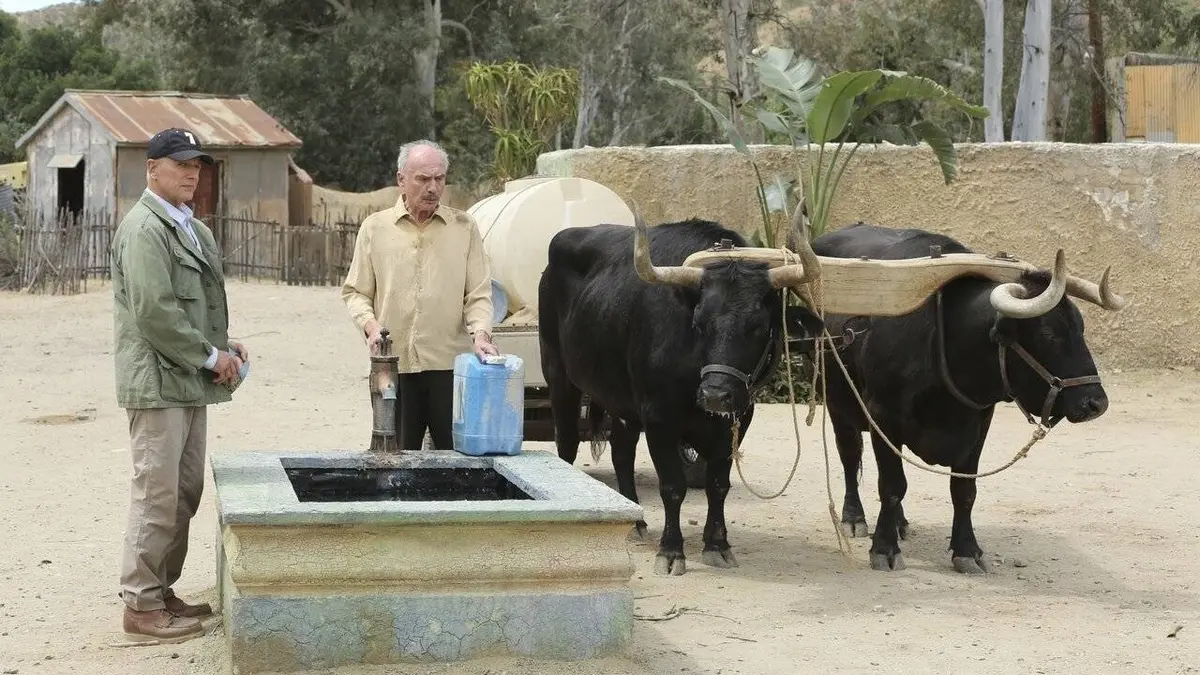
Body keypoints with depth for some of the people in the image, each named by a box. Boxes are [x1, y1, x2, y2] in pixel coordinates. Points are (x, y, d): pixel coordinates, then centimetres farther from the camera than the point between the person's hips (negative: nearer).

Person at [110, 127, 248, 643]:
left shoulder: (191, 228, 17)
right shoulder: (144, 228, -13)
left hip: (191, 379, 9)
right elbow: (153, 310, -20)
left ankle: (162, 591, 21)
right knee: (157, 494, -6)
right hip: (158, 381, -9)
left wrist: (222, 346, 8)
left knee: (184, 493, 12)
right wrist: (210, 356, -14)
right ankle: (142, 605, 0)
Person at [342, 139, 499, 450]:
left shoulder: (464, 227, 8)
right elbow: (355, 292, 11)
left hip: (450, 364, 0)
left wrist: (480, 333, -13)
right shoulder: (375, 228, 8)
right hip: (394, 364, 0)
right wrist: (370, 324, -8)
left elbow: (478, 293, 5)